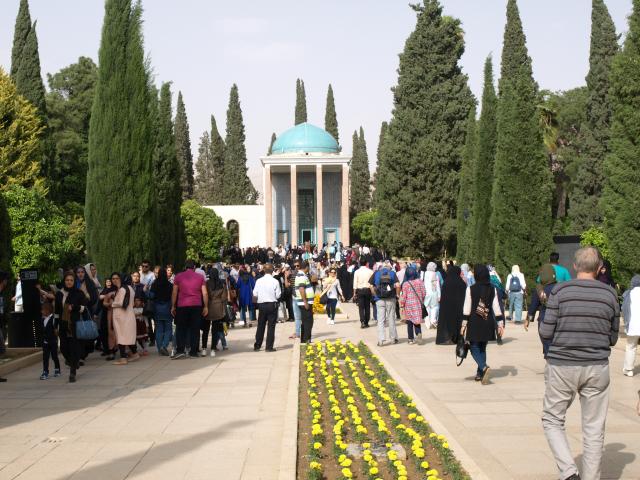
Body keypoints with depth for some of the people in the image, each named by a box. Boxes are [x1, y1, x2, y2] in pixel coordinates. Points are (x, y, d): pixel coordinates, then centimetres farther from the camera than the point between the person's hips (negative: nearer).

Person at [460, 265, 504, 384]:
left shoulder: (470, 289, -8)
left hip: (474, 322, -4)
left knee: (474, 348, 3)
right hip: (488, 323, 4)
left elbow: (467, 308, -8)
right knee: (482, 348, 17)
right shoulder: (492, 289, 1)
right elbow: (496, 308, 0)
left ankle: (484, 367, -22)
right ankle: (480, 374, 20)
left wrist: (464, 324, -3)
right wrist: (500, 324, 5)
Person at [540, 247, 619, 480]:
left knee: (552, 420, 12)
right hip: (597, 368, 2)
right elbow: (612, 338, 7)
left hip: (562, 366, -2)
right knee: (594, 430, 10)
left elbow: (545, 332, -8)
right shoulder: (609, 294, 0)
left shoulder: (560, 291, -8)